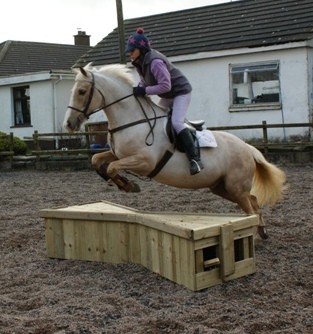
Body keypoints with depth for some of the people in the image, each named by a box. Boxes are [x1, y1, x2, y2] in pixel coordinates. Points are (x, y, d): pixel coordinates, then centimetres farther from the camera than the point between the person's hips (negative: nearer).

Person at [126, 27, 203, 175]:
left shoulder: (155, 61, -30)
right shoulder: (139, 61, 0)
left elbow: (165, 85, -32)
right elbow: (144, 80, 9)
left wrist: (145, 90, -32)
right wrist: (139, 89, -11)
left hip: (180, 91, -10)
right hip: (167, 97, 10)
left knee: (176, 122, -26)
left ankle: (195, 158, -26)